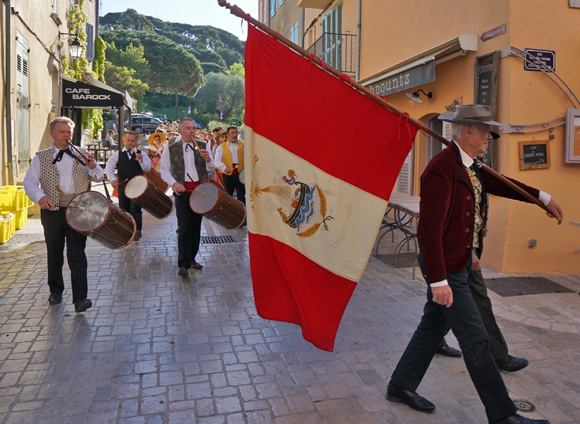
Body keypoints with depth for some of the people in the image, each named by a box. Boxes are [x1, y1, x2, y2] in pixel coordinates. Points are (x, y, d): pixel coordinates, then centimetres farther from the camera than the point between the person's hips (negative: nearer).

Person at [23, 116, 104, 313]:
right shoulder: (41, 157, 9)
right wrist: (40, 196, -15)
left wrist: (93, 167, -13)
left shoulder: (82, 154, 10)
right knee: (54, 254, 13)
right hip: (53, 211, 1)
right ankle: (56, 291, 32)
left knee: (77, 255, -8)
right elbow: (29, 182, 4)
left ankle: (80, 298, -10)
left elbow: (99, 178, 9)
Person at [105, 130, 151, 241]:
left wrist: (141, 161, -20)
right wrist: (112, 179, -17)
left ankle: (137, 231, -3)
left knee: (135, 209, -11)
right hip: (122, 186, 2)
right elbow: (109, 167, 0)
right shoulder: (117, 154, 9)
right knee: (123, 209, 6)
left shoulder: (141, 154, 8)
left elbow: (148, 169, -1)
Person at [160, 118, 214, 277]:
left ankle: (191, 258, 24)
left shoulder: (202, 146, 7)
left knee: (196, 226, 11)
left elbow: (210, 170, 10)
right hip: (182, 191, -3)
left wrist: (208, 160, -13)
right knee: (184, 228, -9)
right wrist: (173, 183, -9)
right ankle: (184, 264, -6)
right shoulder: (171, 149, 2)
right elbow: (164, 170, 8)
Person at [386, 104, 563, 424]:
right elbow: (429, 230, -26)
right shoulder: (441, 169, -23)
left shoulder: (467, 165, 8)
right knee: (475, 340, 2)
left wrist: (542, 197, 31)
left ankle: (401, 386, 33)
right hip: (444, 268, -10)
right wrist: (438, 281, -26)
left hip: (457, 263, 10)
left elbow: (496, 184, 27)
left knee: (433, 327, 18)